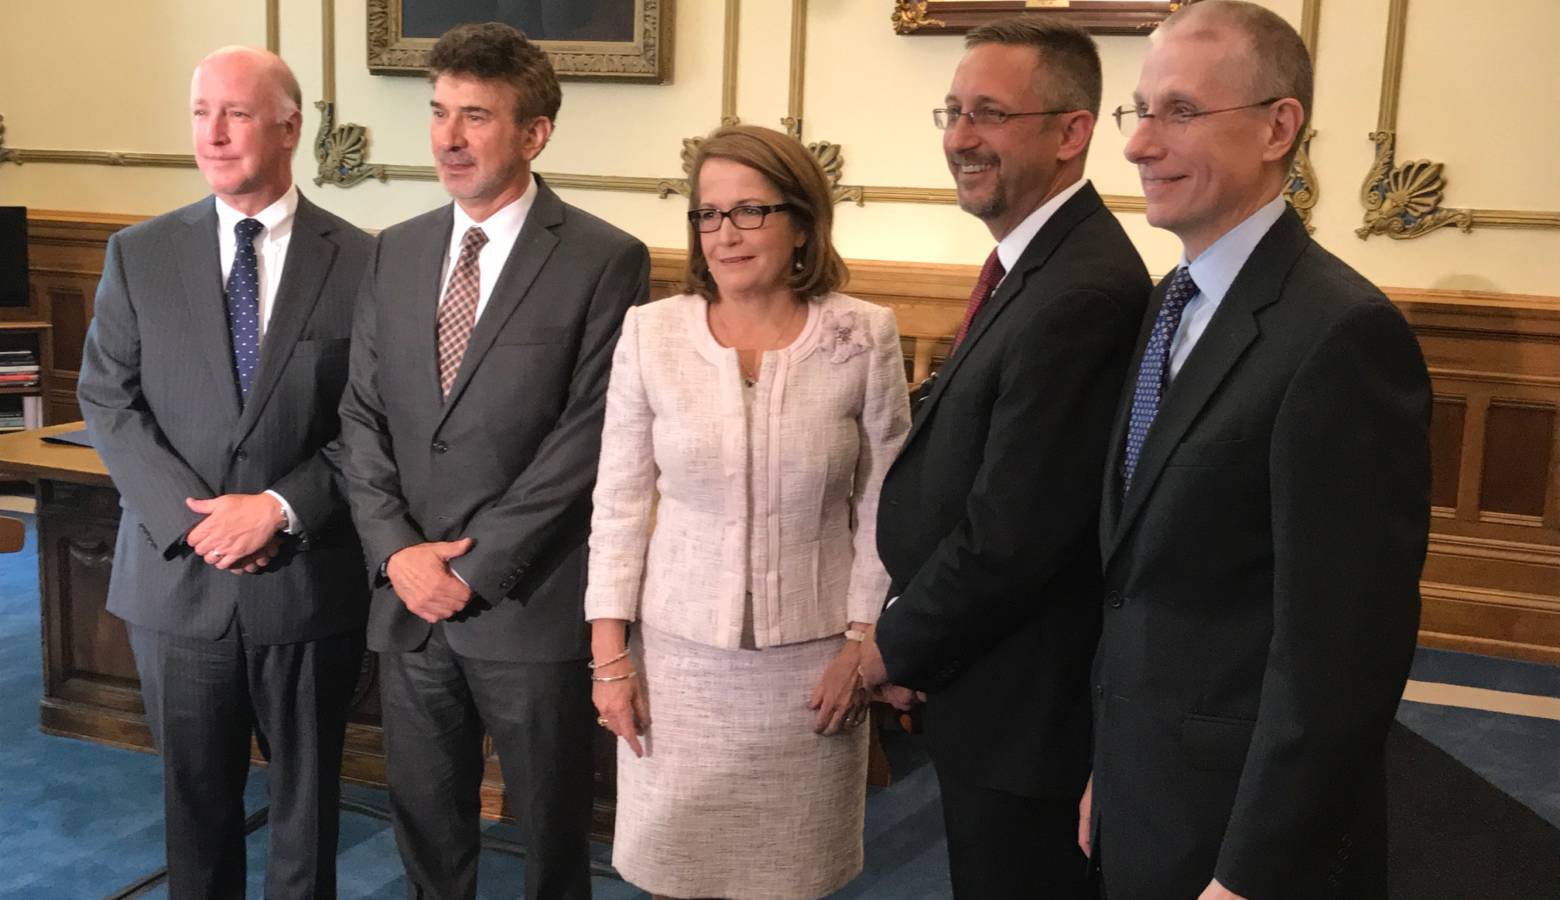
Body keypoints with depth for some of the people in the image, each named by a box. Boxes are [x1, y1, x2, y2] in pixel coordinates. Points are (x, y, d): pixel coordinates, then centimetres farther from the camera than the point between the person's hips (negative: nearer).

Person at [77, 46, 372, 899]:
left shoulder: (361, 261, -4)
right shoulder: (139, 254, 3)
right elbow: (107, 402, 0)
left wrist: (284, 506, -17)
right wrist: (191, 516, -12)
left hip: (310, 576, -1)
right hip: (177, 574, 2)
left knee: (306, 790, 15)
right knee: (194, 793, 16)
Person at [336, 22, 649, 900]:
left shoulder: (606, 260, -9)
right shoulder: (397, 252, 9)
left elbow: (589, 435, -13)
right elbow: (363, 416, 7)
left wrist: (476, 567, -14)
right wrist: (396, 551, -7)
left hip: (530, 603, -4)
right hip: (410, 599, 5)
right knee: (425, 824, 18)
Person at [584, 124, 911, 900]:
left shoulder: (864, 337, -7)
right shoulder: (651, 332, -5)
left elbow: (883, 506, -1)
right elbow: (619, 503, -1)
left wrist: (861, 643, -3)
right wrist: (609, 654, -2)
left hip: (809, 655, 0)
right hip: (678, 651, 1)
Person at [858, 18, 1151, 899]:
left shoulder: (1081, 293, -26)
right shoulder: (1040, 261, 6)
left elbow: (1006, 543, -26)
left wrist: (893, 651, -11)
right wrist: (910, 640, 4)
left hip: (1024, 711, -9)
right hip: (996, 688, 9)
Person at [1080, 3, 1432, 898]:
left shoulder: (1342, 333, -21)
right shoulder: (1176, 304, 6)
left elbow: (1339, 647, -23)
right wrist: (1112, 769, 12)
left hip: (1250, 828, -8)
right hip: (1143, 803, 8)